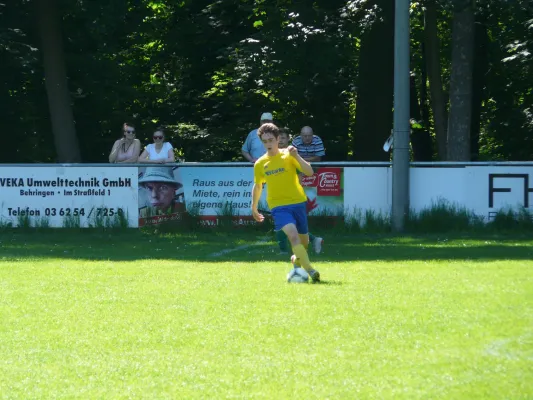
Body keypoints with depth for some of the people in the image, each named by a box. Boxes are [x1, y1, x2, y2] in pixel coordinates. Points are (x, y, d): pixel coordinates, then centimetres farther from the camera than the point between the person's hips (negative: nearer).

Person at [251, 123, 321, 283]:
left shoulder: (288, 155, -2)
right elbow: (258, 186, 20)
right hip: (279, 206, -1)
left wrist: (296, 156, -23)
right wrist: (254, 207, 26)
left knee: (304, 241, 12)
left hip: (297, 203, 1)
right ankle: (310, 271, -29)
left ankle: (296, 260, 45)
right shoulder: (260, 164, 4)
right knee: (293, 235, -26)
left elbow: (309, 172, -12)